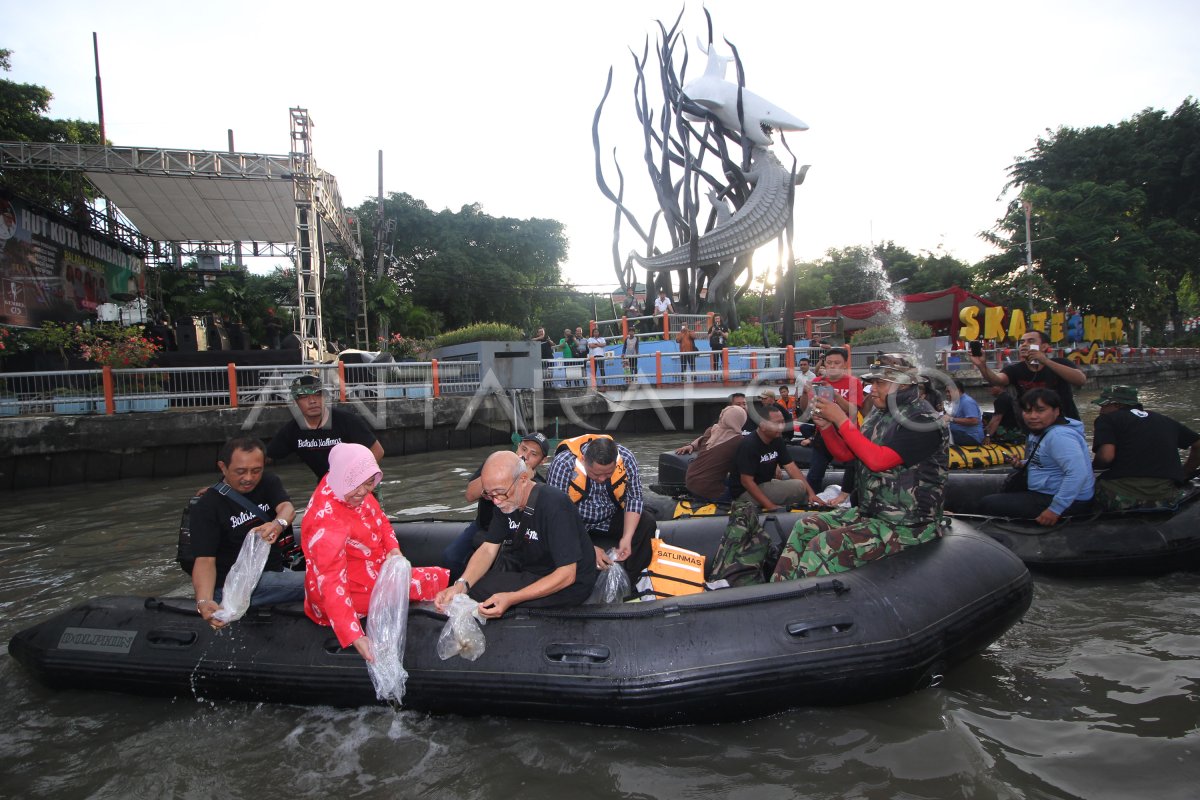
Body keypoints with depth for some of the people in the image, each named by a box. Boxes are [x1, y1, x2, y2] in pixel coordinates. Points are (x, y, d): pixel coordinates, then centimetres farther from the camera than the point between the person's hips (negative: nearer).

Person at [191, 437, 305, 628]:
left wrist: (278, 525, -41)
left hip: (274, 573, 7)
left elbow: (287, 508, -15)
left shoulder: (269, 482, 6)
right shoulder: (206, 507, -8)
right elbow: (205, 560, -17)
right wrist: (204, 601, -38)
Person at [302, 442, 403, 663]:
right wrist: (355, 637, -43)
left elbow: (379, 517, 5)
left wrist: (393, 548, -12)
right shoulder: (327, 522, -35)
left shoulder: (348, 490, -12)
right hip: (353, 592, -8)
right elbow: (331, 584, -38)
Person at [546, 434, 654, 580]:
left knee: (647, 524, -19)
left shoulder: (625, 458, -21)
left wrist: (627, 537, -23)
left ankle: (631, 581, -5)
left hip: (611, 519, 3)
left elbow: (634, 498, -10)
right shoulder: (563, 465, -30)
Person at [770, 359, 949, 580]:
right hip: (870, 511, 9)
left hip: (906, 526, -9)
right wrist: (826, 426, -4)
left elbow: (877, 460, -28)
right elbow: (844, 454, 14)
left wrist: (842, 420, -22)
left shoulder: (922, 420, -17)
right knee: (805, 527, 2)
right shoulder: (880, 413, 9)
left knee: (823, 547, -23)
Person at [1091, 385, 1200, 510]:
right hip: (1167, 496, 5)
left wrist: (1092, 465, 10)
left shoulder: (1107, 419, 5)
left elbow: (1106, 456, -11)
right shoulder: (1164, 420, 22)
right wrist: (1183, 474, 35)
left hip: (1120, 494, -4)